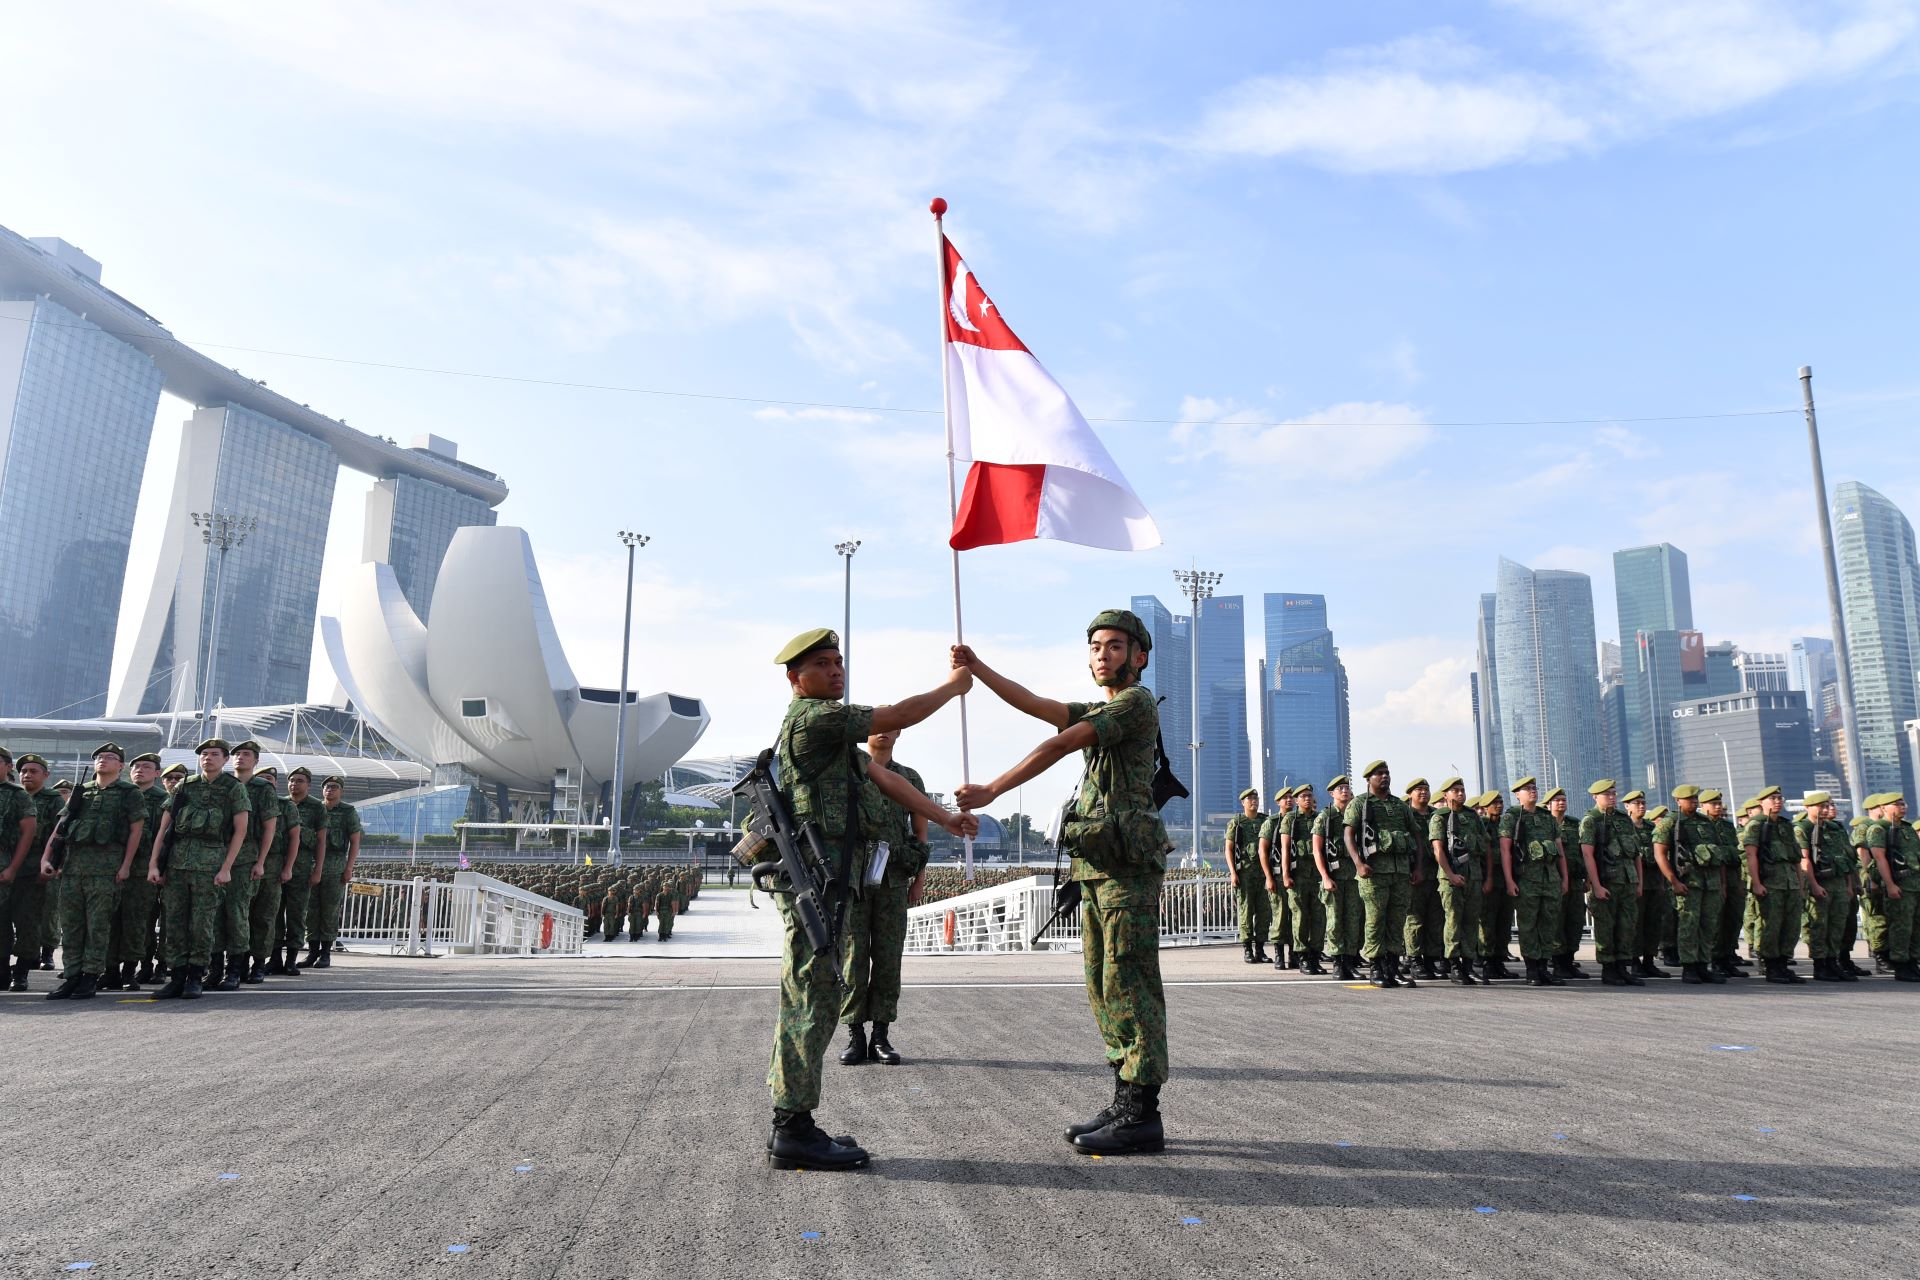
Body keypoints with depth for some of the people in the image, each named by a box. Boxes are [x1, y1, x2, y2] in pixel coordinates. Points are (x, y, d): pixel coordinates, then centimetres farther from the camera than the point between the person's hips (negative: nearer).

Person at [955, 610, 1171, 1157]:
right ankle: (1126, 1100, 18)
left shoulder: (1137, 701, -7)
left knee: (1129, 984, -7)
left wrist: (992, 790, -16)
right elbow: (1034, 705, 13)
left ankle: (1142, 1117, -2)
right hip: (1097, 866, 10)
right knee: (1104, 985, 11)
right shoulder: (1103, 711, 23)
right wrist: (977, 668, 3)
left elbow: (1059, 745, -15)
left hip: (1128, 865, -10)